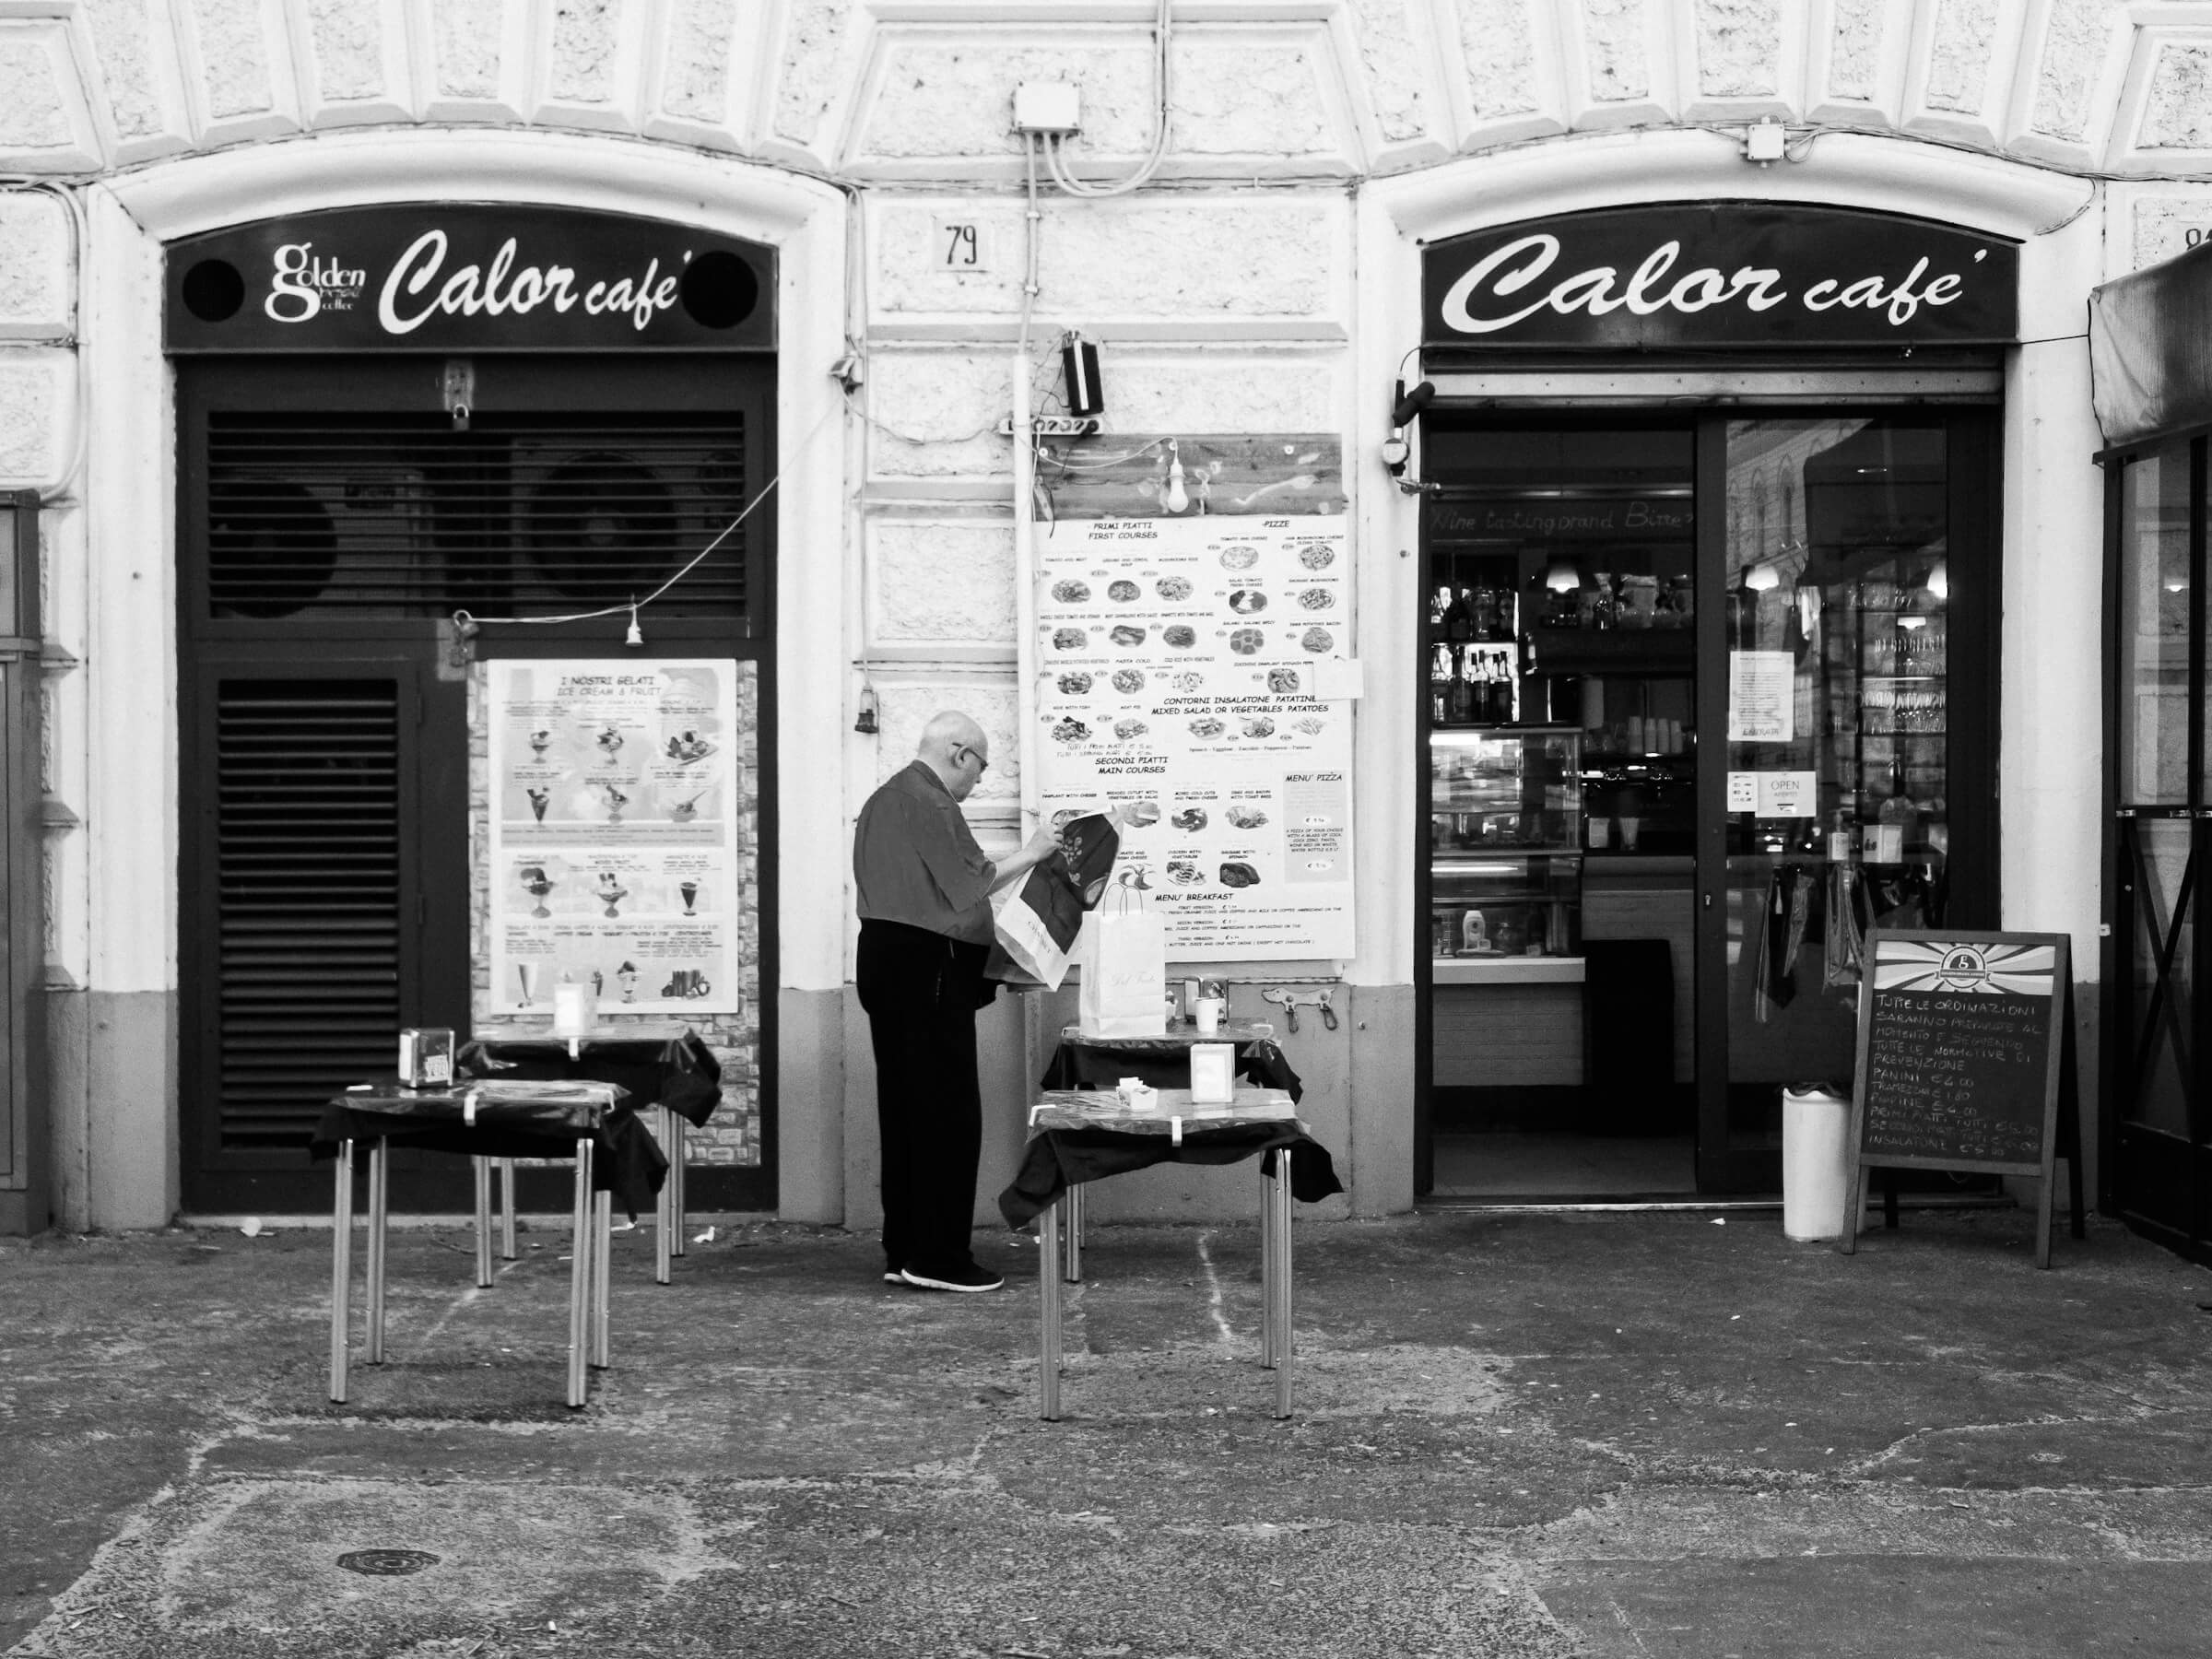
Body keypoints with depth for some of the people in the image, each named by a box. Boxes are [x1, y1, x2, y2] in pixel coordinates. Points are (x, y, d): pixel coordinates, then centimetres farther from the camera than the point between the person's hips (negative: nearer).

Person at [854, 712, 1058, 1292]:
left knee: (902, 1108, 11)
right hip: (929, 966, -10)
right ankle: (937, 1257, -5)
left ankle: (902, 1252, 14)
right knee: (950, 1111, -5)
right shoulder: (931, 803, -13)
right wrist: (1029, 855, -4)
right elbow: (969, 885, -16)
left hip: (883, 956, 10)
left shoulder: (884, 799, 19)